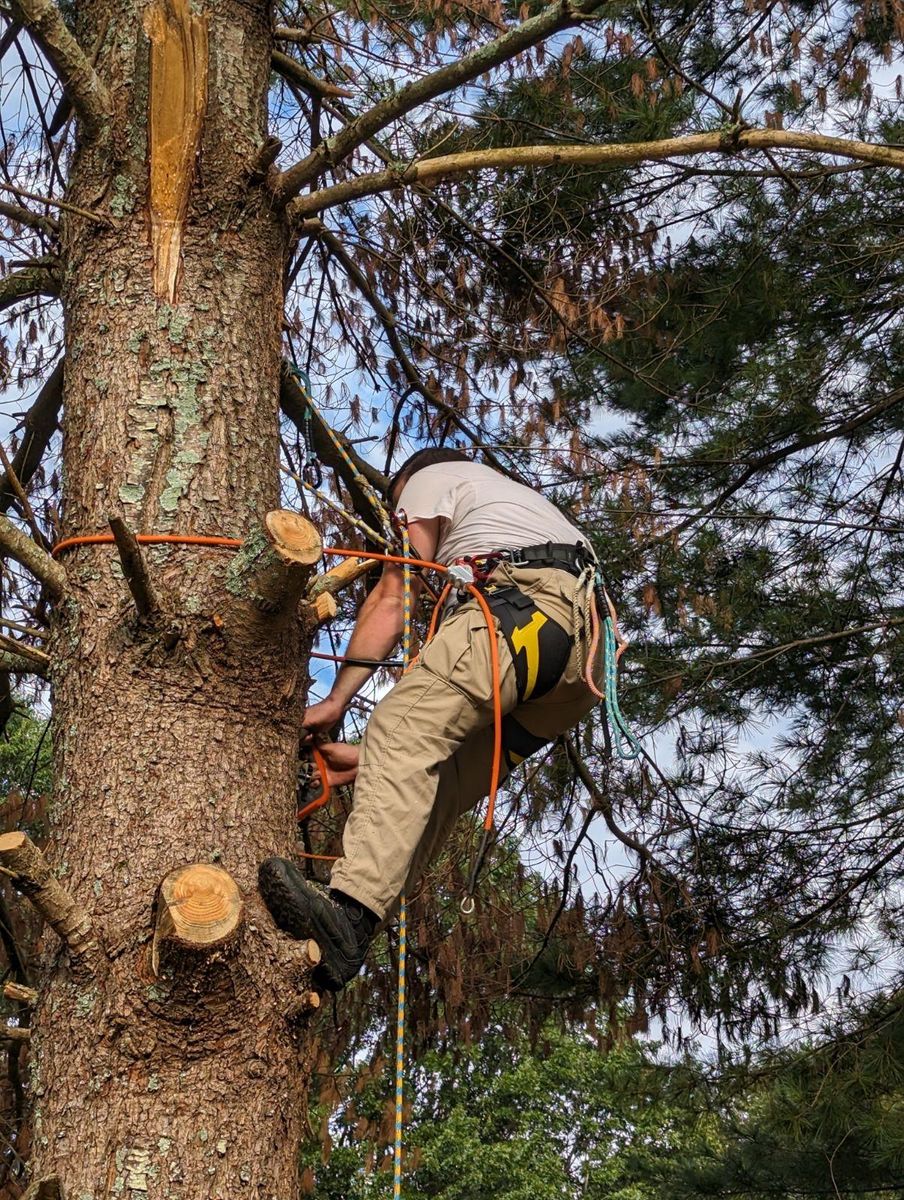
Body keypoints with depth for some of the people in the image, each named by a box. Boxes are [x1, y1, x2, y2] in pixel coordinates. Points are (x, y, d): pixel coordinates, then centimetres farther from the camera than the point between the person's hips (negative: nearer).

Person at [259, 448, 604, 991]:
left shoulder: (431, 478, 27)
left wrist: (337, 701, 14)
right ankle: (345, 935, -14)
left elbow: (392, 600, 13)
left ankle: (350, 910, -42)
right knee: (434, 785, 2)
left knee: (403, 728, -21)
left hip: (525, 601, -8)